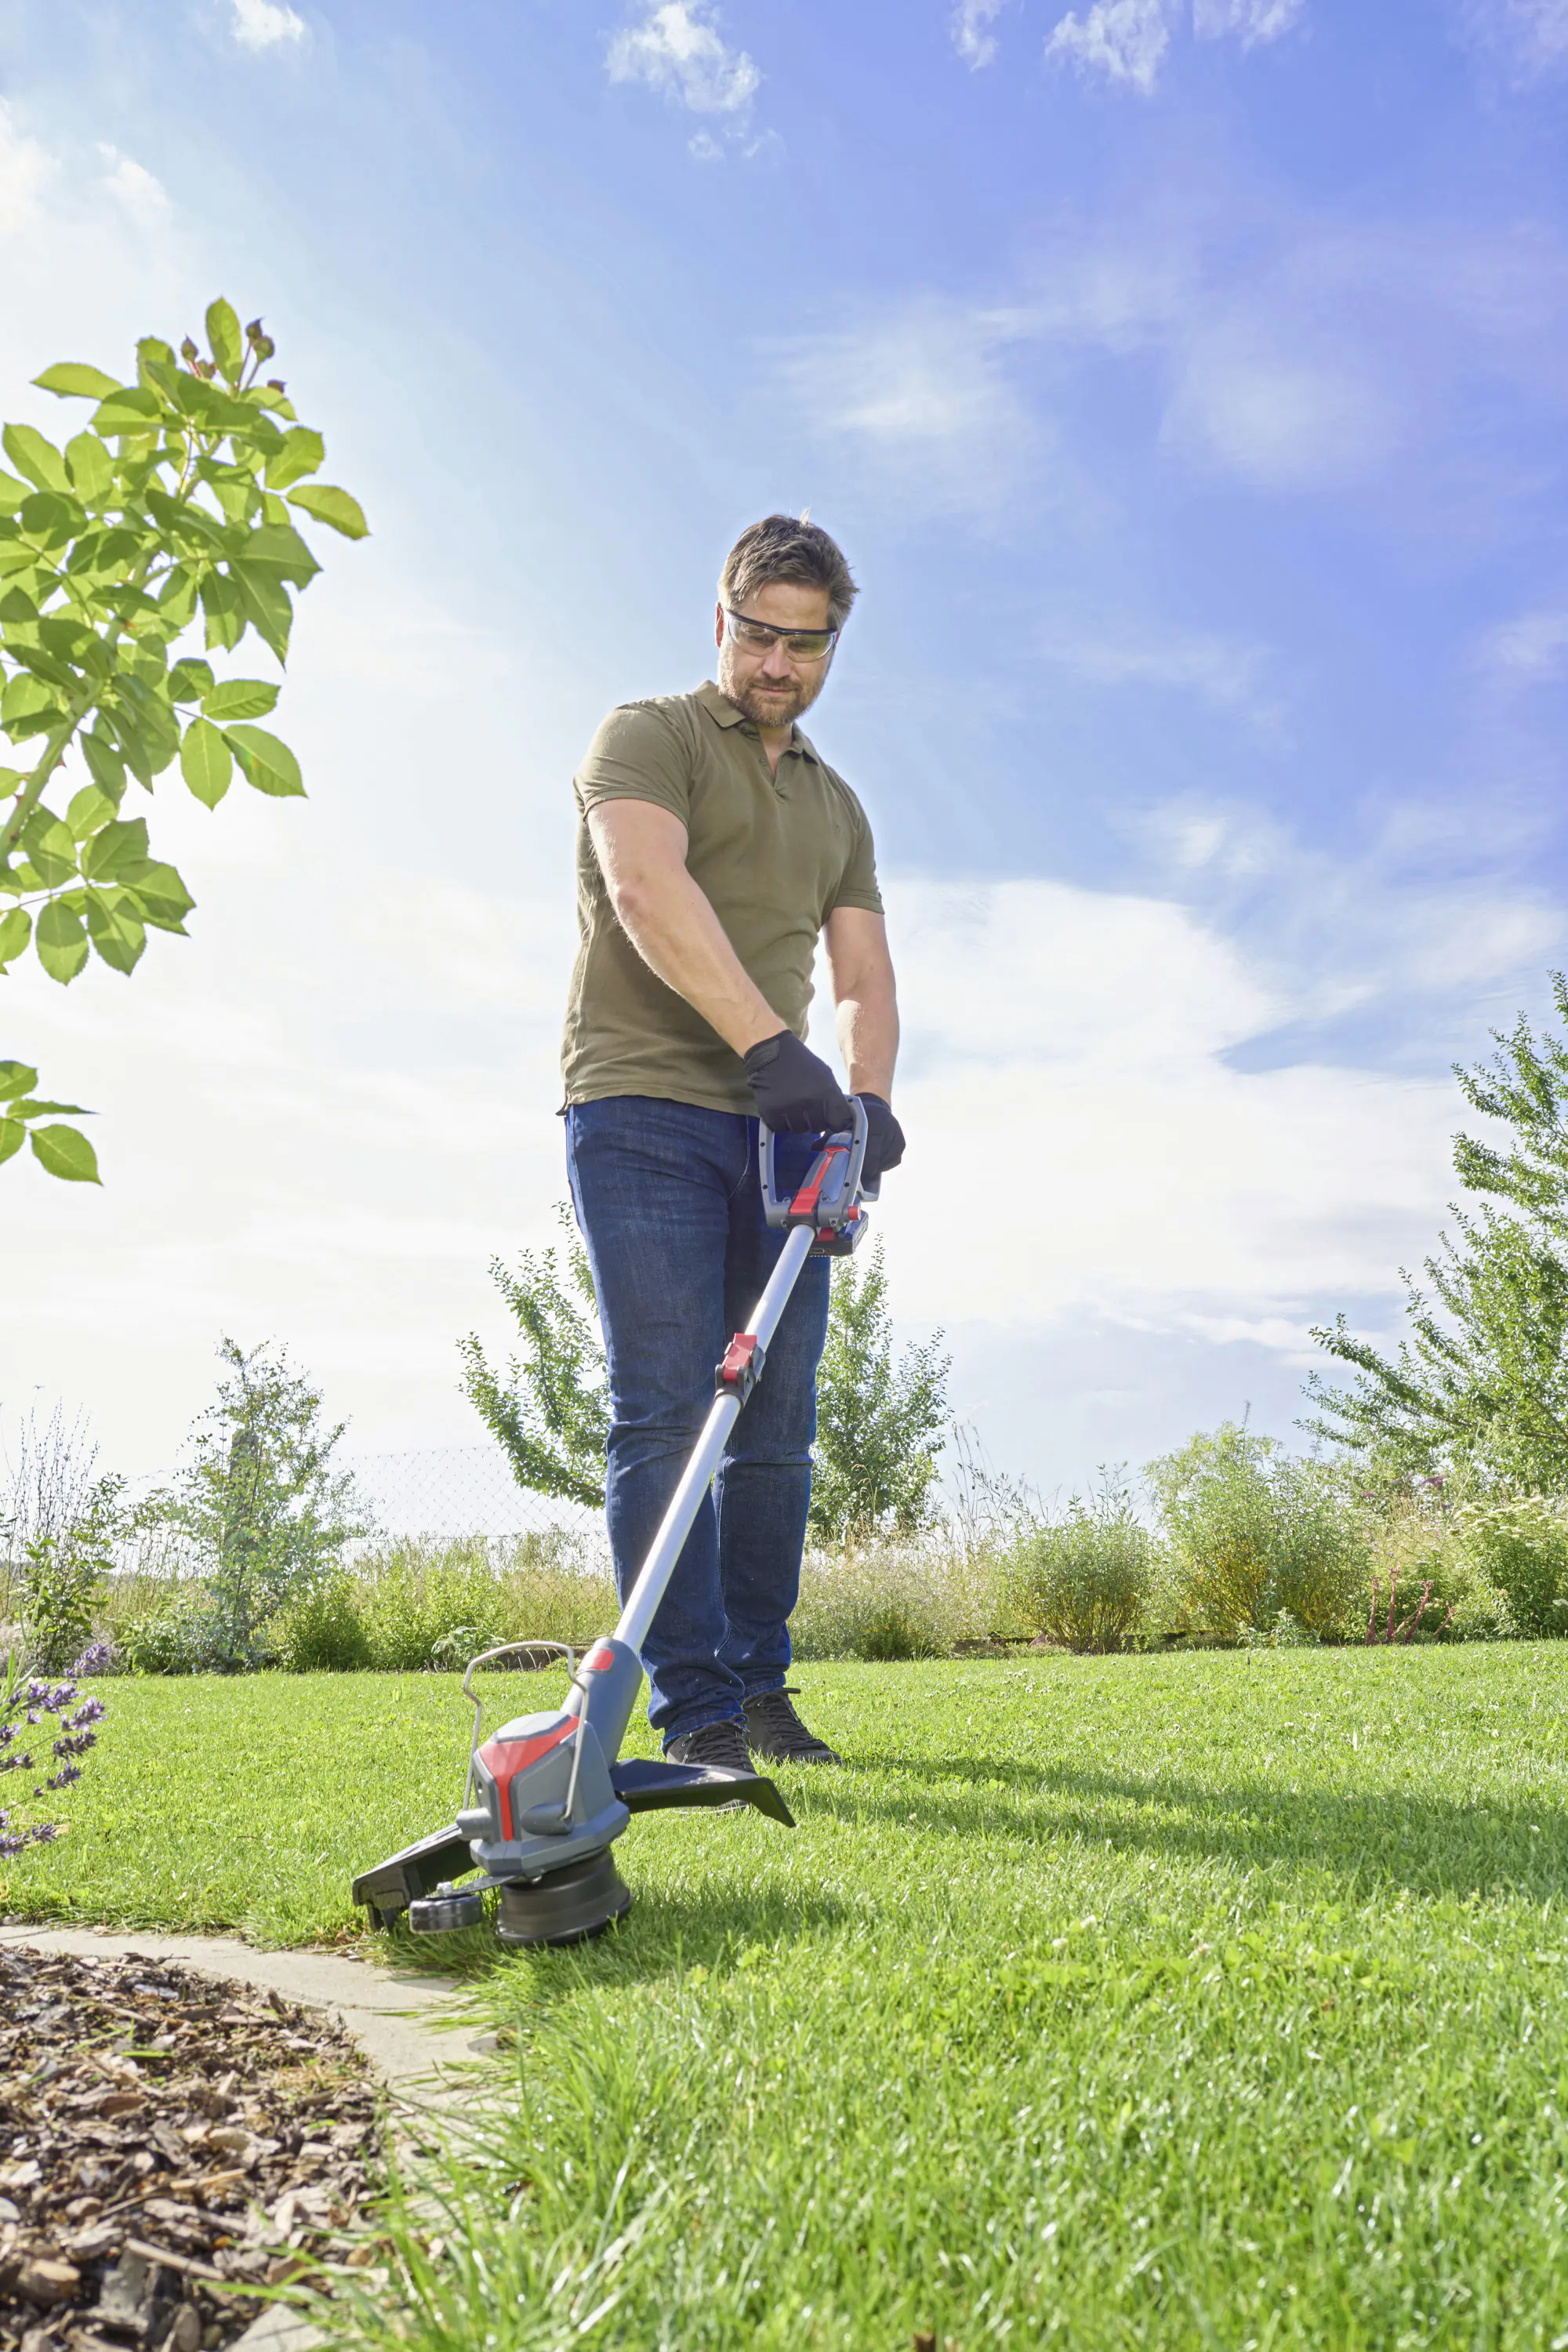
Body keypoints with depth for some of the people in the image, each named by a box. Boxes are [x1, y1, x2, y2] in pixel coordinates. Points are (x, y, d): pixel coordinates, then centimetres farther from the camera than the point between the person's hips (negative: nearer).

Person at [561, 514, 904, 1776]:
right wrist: (768, 1041, -29)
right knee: (668, 1414, -10)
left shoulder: (837, 805, 24)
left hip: (779, 1127, 6)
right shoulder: (648, 736, 4)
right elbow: (648, 888, -17)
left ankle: (761, 1688, 17)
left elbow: (865, 974, 15)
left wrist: (869, 1095, -6)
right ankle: (697, 1715, -4)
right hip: (645, 1112, -6)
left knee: (779, 1424, 5)